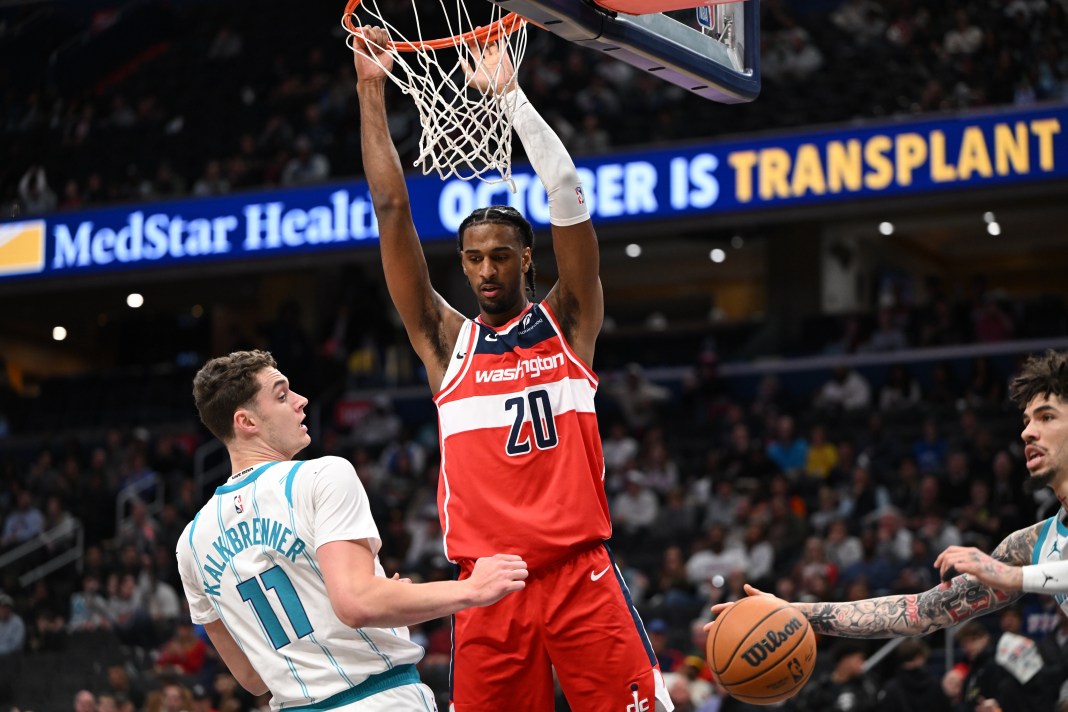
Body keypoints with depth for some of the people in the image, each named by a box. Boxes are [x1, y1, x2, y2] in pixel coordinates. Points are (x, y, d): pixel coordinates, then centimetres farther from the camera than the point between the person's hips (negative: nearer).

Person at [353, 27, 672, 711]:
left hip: (582, 573, -1)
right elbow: (392, 211, 8)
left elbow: (568, 194, 0)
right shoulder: (446, 341, 12)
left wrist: (509, 93, -3)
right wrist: (372, 89, 6)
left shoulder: (567, 323, 10)